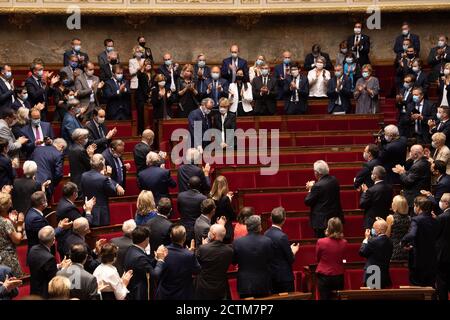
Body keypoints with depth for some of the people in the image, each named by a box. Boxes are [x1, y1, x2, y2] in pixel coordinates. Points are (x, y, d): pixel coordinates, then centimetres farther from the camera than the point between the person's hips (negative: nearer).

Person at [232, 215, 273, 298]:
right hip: (263, 285, 0)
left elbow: (233, 262, 1)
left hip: (245, 285, 0)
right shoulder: (267, 241, -14)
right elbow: (270, 260, -2)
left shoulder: (237, 242, -12)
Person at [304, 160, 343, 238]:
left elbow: (307, 202, -13)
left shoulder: (318, 186, -21)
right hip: (336, 217, 8)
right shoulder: (334, 180, 1)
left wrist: (310, 189, 1)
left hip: (322, 221, -8)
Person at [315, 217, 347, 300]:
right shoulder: (344, 243, -7)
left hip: (324, 276, -2)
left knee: (324, 298, 4)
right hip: (339, 277, 2)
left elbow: (317, 259, 0)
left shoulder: (321, 242, -16)